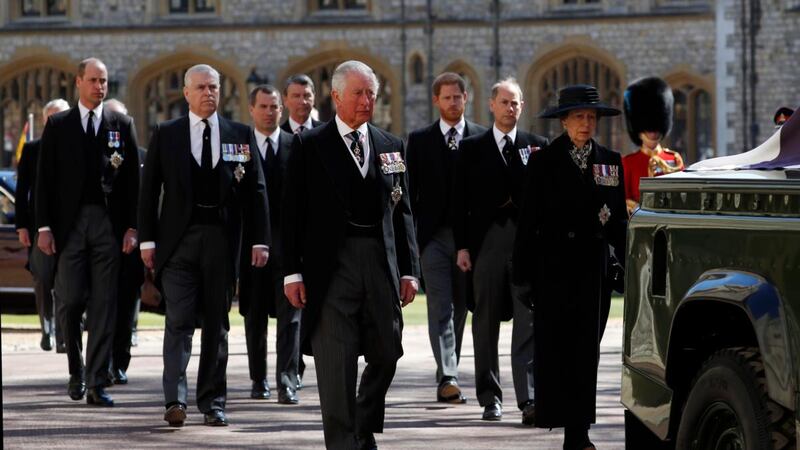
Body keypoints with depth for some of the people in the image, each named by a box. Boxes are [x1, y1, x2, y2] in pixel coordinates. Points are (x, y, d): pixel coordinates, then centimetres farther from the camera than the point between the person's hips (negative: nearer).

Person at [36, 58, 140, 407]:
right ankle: (76, 371, 19)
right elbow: (45, 179, 5)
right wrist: (44, 227, -3)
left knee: (104, 305, -2)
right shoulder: (58, 126, 7)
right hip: (70, 222, 0)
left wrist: (131, 227, -1)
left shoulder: (122, 125, 8)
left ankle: (96, 384, -1)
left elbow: (133, 179, 7)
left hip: (109, 224, 1)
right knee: (71, 300, -3)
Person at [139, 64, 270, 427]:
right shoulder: (166, 135, 5)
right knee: (179, 321, -9)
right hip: (179, 237, -2)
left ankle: (212, 403, 13)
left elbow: (255, 190, 6)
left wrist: (260, 240, -1)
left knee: (217, 323, 7)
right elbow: (149, 189, 5)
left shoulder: (240, 135, 7)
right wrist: (148, 239, -1)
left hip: (222, 237, 2)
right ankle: (175, 400, -14)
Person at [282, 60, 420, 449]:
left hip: (381, 265, 4)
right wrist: (293, 272, -6)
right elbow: (292, 213, 0)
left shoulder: (390, 147, 12)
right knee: (336, 364, -4)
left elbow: (402, 212, 13)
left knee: (386, 355, 9)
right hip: (331, 266, -4)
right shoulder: (309, 146, 1)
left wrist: (409, 270, 7)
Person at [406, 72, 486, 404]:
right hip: (434, 236, -1)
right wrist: (410, 237, -2)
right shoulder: (420, 140, 7)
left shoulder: (482, 138, 7)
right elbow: (411, 191, 6)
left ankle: (447, 377, 19)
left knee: (460, 309, 8)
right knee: (440, 309, -10)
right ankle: (448, 377, -19)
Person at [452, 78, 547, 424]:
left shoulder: (537, 146, 10)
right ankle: (490, 398, 14)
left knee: (529, 323, -8)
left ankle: (529, 398, -14)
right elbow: (460, 201, 5)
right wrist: (462, 246, -1)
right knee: (486, 322, 6)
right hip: (487, 241, 1)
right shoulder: (471, 148, 8)